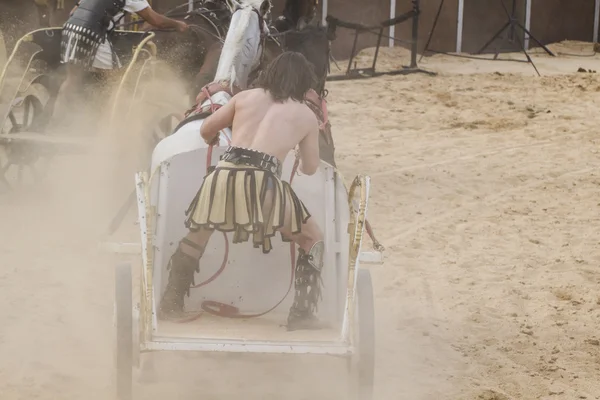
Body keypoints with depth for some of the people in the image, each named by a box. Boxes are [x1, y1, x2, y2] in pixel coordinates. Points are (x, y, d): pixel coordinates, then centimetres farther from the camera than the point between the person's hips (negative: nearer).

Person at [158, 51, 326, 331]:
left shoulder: (246, 97, 22)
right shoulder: (306, 116, 18)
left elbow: (206, 130, 29)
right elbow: (310, 169, 27)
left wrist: (214, 142, 53)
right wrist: (297, 163, 51)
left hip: (223, 175, 3)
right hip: (263, 181, -3)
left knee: (196, 237, 28)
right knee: (312, 240, 18)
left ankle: (169, 306, 29)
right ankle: (302, 314, 6)